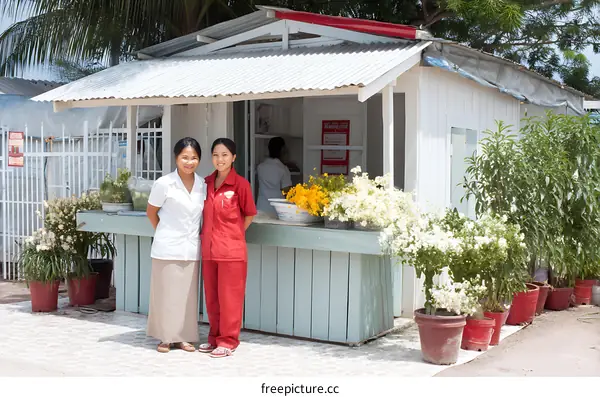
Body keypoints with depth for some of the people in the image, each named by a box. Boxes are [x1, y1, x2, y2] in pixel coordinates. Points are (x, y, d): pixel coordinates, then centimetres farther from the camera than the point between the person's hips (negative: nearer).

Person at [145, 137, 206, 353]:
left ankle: (183, 336, 19)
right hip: (168, 248, -4)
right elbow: (151, 212, 3)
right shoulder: (164, 184, -10)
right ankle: (166, 337, 16)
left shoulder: (203, 185, 2)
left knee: (188, 295, 8)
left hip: (191, 249, 4)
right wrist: (164, 233, 6)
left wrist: (200, 236, 8)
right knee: (166, 293, 4)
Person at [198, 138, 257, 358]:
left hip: (231, 250, -5)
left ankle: (228, 341, 15)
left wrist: (233, 235, 2)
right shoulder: (207, 182, 7)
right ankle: (215, 337, 28)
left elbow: (249, 215, -1)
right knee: (211, 297, 14)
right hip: (209, 249, 6)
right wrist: (205, 235, 9)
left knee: (229, 297, 4)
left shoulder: (240, 184, -10)